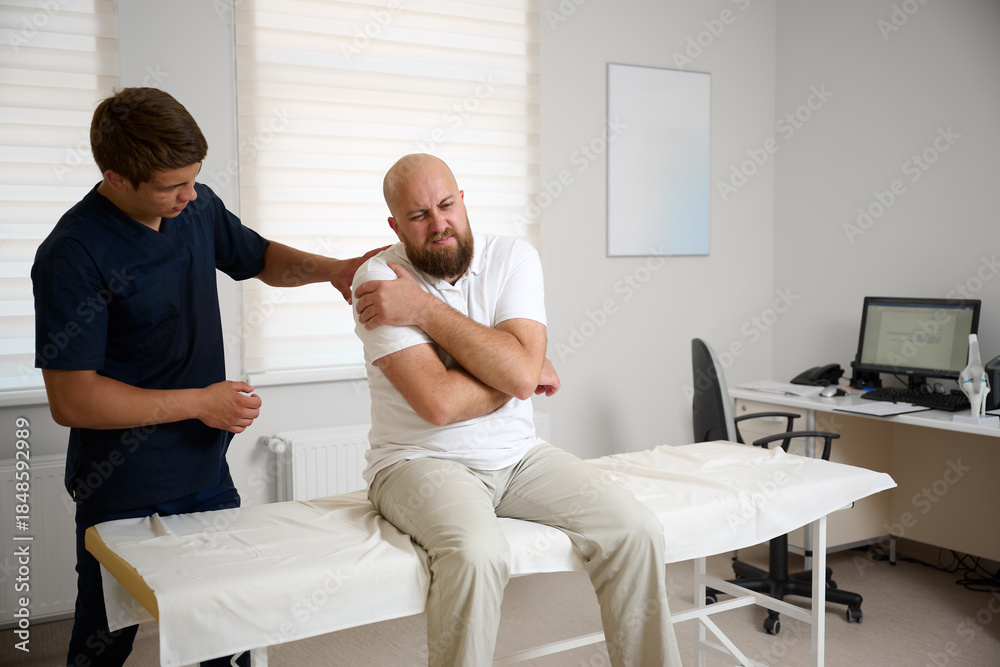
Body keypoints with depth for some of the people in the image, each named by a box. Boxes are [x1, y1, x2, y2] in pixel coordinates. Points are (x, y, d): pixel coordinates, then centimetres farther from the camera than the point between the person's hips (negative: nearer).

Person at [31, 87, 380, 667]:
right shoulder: (72, 257, -21)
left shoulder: (197, 208, 0)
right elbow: (72, 400, -22)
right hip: (124, 494, -6)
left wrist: (332, 269, -1)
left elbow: (261, 258, 18)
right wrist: (200, 403, -19)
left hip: (208, 476, 6)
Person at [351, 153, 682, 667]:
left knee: (636, 531, -12)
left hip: (517, 453, 4)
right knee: (477, 554, -34)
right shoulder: (379, 280, -11)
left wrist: (425, 309, -17)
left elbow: (520, 370, -17)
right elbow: (439, 402, -21)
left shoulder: (513, 257, -1)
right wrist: (526, 375, -8)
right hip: (422, 462, -4)